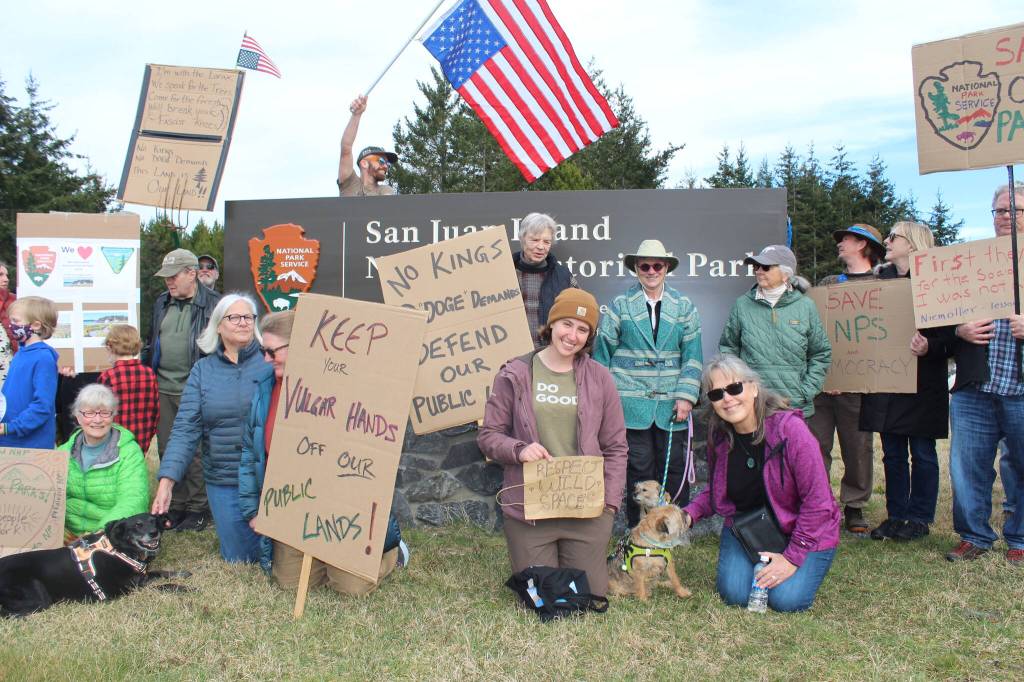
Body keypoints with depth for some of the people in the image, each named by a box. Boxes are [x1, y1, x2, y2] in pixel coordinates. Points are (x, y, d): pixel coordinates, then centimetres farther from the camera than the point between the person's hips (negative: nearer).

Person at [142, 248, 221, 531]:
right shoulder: (162, 303, 13)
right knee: (167, 450, 12)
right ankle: (175, 505, 24)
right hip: (163, 390, 6)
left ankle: (198, 508, 14)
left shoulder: (213, 304, -7)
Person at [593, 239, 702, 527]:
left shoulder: (684, 307, 10)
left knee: (674, 470, 4)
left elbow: (692, 355, 7)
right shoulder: (620, 305, 5)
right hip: (632, 403, -1)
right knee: (639, 471, 2)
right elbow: (603, 352, 6)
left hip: (671, 405, 2)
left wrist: (686, 396, -3)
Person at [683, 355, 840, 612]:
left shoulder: (790, 429, -24)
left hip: (803, 530, -3)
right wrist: (689, 514, -12)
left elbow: (818, 501, -21)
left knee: (786, 599, -18)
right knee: (735, 594, -14)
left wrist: (793, 557, -19)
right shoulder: (719, 436, -8)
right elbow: (716, 491, 8)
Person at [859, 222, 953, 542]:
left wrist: (929, 347, -28)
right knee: (892, 453, 11)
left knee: (922, 453, 6)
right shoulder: (880, 279, 11)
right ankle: (896, 515, 20)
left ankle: (919, 518, 16)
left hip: (921, 382, -6)